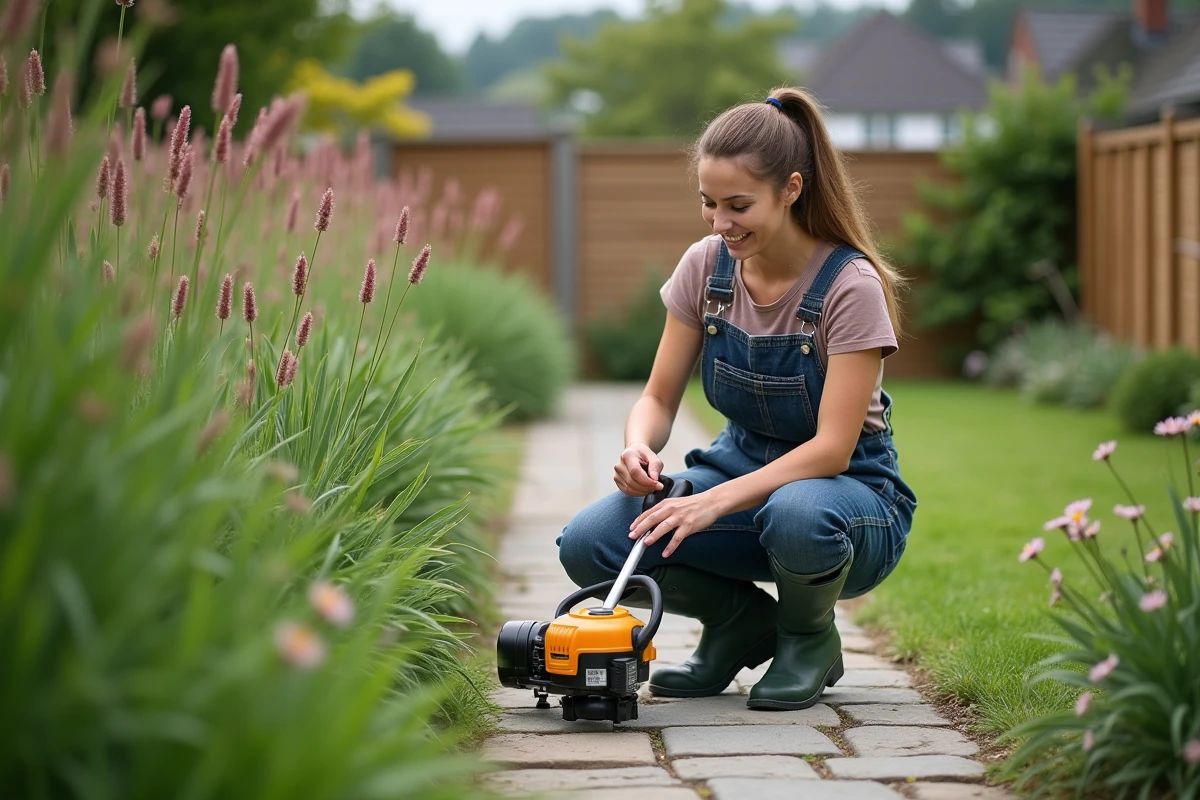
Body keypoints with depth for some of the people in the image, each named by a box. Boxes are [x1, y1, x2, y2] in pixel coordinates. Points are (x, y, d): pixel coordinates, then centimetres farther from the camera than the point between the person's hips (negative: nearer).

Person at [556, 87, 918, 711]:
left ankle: (809, 639, -6)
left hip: (848, 490, -4)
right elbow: (659, 398, 0)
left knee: (796, 514, -43)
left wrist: (716, 502, -38)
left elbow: (832, 447, -26)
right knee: (587, 546, -21)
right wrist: (639, 449, -25)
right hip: (741, 466, 5)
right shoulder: (706, 266, -5)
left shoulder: (850, 286, -20)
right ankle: (744, 623, 5)